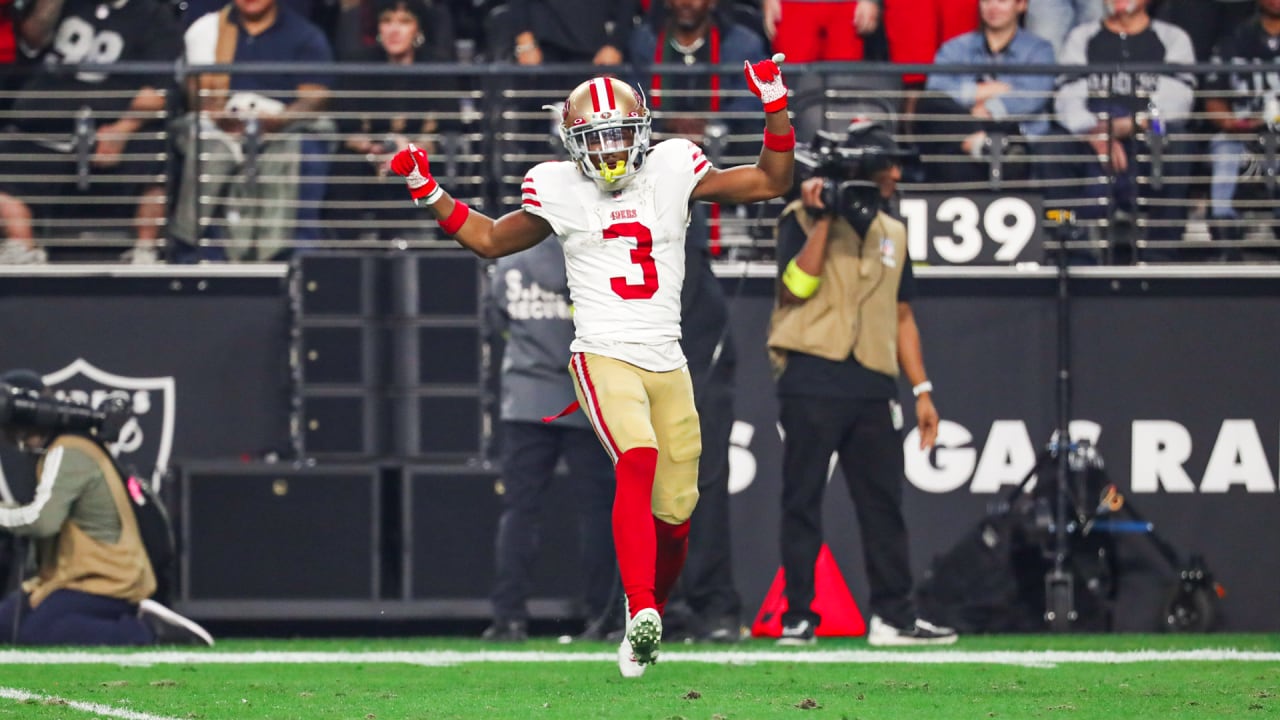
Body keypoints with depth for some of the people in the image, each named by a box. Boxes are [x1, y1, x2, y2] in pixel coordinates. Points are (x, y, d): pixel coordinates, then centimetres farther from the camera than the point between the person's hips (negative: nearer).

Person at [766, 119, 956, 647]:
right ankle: (798, 618, -1)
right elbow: (797, 284, -14)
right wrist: (824, 218, -15)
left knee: (884, 504, 4)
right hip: (812, 381, -6)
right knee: (803, 500, -4)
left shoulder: (892, 232, 18)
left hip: (872, 386, 6)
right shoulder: (802, 218, 0)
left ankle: (894, 617, 8)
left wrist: (921, 390, 15)